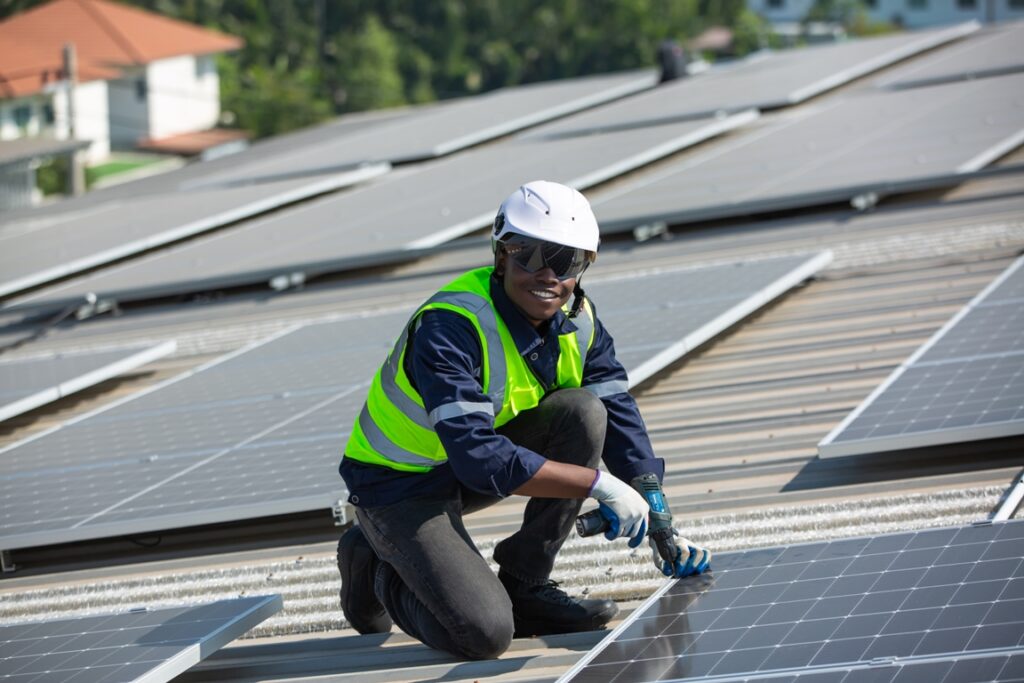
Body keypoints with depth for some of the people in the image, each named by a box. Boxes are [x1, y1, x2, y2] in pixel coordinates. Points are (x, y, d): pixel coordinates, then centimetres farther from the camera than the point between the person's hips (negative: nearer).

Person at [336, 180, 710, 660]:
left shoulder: (577, 321, -6)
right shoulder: (449, 327, -29)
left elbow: (621, 421, 0)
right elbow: (480, 461, -35)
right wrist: (598, 485, -33)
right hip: (401, 485, -7)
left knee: (585, 410, -18)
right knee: (485, 633, -25)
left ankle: (525, 585, -4)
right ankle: (379, 570, 7)